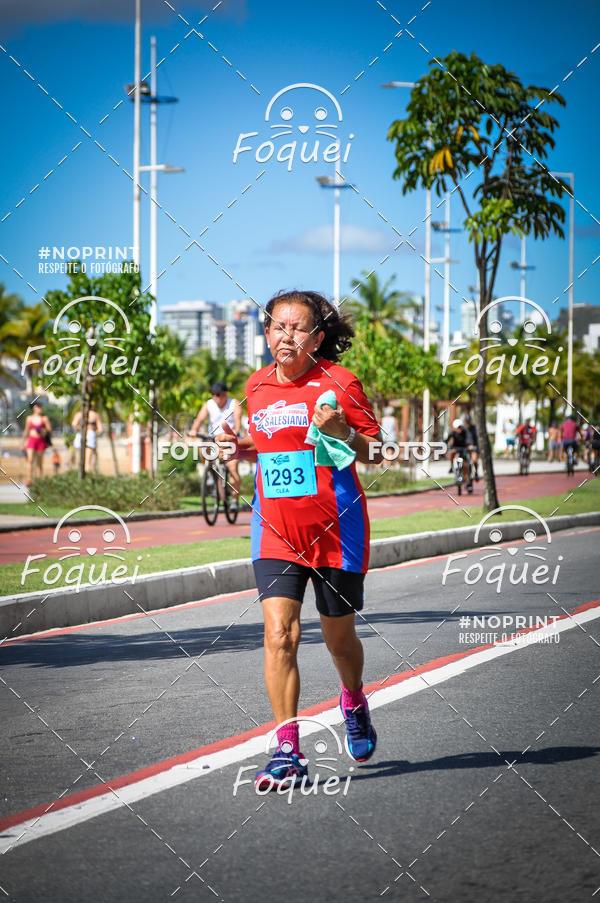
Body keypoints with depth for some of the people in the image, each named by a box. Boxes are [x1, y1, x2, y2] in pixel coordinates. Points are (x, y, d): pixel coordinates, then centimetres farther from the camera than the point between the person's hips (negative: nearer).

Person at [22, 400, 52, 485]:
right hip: (31, 440, 1)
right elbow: (26, 431, 16)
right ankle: (29, 479, -17)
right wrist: (24, 442, 18)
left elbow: (49, 430, 2)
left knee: (39, 461, 2)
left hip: (41, 440, -1)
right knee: (30, 460, -13)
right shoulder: (29, 418, 8)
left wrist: (43, 431, -16)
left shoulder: (44, 418, 2)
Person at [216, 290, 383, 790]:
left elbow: (376, 452, -3)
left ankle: (354, 702, 45)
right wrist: (244, 446, 3)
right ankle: (288, 750, -11)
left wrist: (343, 434, -22)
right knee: (279, 634, -13)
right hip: (275, 530, 3)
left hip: (335, 529, -3)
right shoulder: (258, 386, 6)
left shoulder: (339, 382, -8)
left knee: (339, 638, 11)